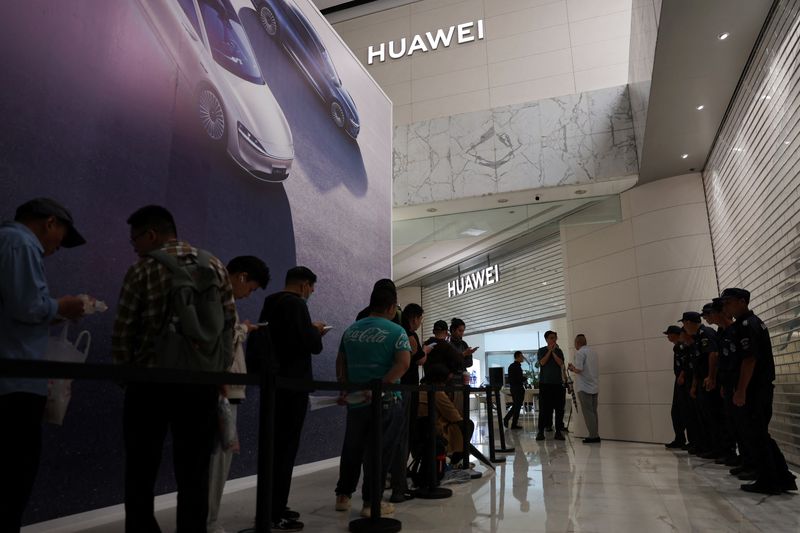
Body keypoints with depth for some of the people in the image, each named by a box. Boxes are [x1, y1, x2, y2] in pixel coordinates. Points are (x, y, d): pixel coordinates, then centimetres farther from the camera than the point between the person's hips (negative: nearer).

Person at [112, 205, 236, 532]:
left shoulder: (143, 269, -4)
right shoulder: (215, 266, 5)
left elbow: (123, 332, -5)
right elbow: (230, 324, 3)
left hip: (151, 382, -2)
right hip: (201, 383, 3)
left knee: (141, 472, 12)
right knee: (193, 474, 10)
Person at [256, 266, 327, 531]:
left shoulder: (270, 303, 14)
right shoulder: (295, 303, -14)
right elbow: (312, 345, -20)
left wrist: (310, 332, 16)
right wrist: (316, 331, 1)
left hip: (275, 382, 9)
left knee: (276, 446, 15)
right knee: (286, 448, -3)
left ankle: (273, 507, 24)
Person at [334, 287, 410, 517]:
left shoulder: (350, 330, 9)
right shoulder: (396, 331, -6)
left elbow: (340, 362, 12)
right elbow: (403, 363, -18)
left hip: (356, 400, 5)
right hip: (384, 401, -5)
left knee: (352, 449, 19)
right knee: (378, 451, 5)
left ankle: (343, 496, 28)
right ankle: (371, 502, 12)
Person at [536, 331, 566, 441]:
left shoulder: (559, 351, 12)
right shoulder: (541, 351, 7)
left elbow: (561, 363, -3)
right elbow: (542, 362, -8)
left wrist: (553, 352, -8)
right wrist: (549, 350, -6)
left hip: (558, 383, 2)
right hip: (545, 383, -2)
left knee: (559, 408, 0)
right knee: (544, 408, -2)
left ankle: (558, 431, 6)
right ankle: (541, 431, 2)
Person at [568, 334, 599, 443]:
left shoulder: (580, 353, -10)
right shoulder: (593, 352, 14)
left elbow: (579, 369, -19)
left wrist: (572, 368, 1)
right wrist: (574, 368, 21)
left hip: (584, 387, -8)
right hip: (594, 386, 8)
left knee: (587, 412, -3)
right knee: (593, 411, 11)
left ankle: (593, 436, -4)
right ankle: (595, 435, 13)